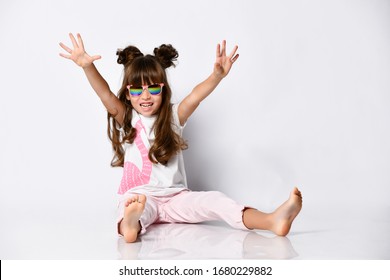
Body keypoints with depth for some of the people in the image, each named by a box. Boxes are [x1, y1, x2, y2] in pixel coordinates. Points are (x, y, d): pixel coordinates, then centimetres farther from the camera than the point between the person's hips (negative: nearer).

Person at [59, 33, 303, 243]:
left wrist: (217, 75, -31)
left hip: (175, 197, 1)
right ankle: (129, 223, -71)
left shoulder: (173, 117, 6)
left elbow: (195, 97, -12)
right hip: (138, 197, -1)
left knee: (213, 200, -23)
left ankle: (272, 221, -41)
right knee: (140, 208, -36)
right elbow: (107, 96, -12)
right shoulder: (126, 120, 5)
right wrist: (87, 66, -29)